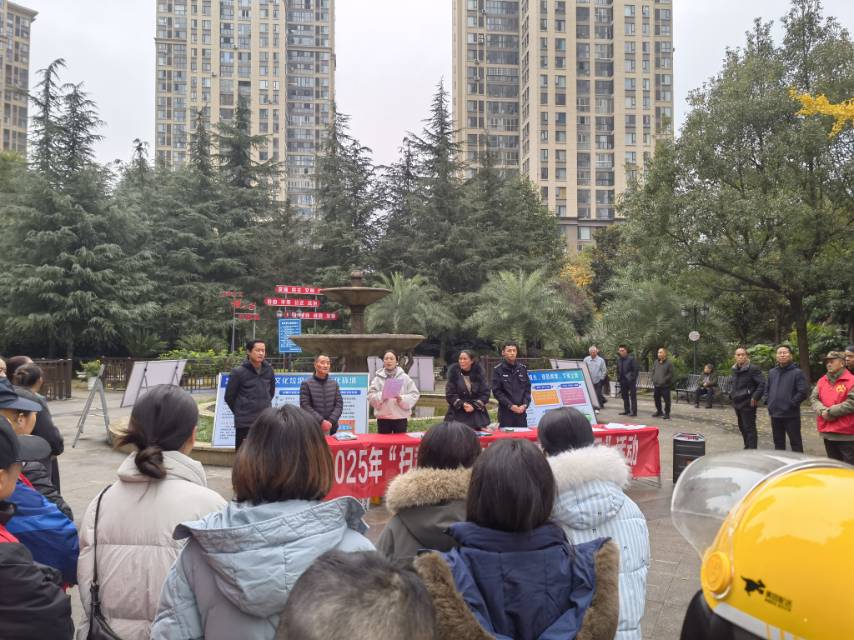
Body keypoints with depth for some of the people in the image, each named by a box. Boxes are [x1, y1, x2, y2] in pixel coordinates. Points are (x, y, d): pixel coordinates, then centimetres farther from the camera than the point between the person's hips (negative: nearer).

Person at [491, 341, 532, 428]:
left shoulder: (523, 368, 9)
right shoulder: (498, 370, -2)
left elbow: (527, 388, 10)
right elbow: (496, 391, -6)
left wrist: (525, 404, -4)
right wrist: (510, 405, -12)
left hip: (521, 411, 3)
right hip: (505, 412, -3)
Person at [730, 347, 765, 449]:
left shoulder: (753, 368, -13)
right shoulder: (735, 369, 13)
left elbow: (762, 383, -18)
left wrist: (755, 397, -20)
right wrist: (732, 395, 16)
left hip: (748, 404, -8)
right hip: (737, 403, 9)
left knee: (749, 428, -8)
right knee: (742, 427, 17)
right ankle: (747, 447, 30)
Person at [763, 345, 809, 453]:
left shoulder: (797, 372, -9)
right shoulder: (772, 372, 12)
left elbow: (804, 391, -16)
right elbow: (767, 389, 22)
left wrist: (792, 403, -15)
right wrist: (768, 401, 8)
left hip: (791, 415, -6)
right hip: (775, 414, 6)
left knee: (795, 443, 2)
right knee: (778, 442, 16)